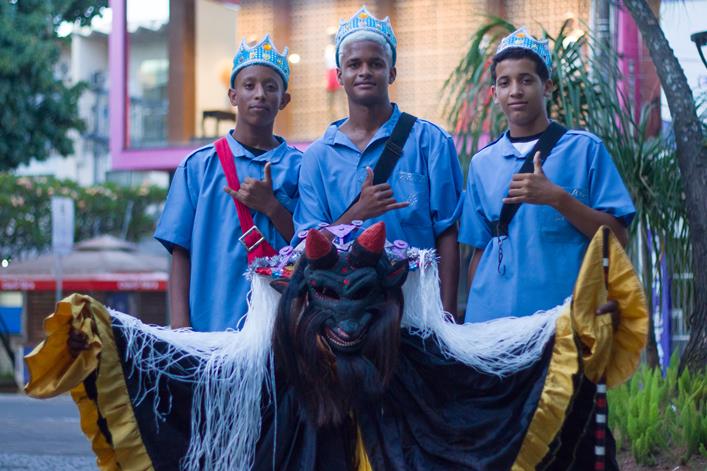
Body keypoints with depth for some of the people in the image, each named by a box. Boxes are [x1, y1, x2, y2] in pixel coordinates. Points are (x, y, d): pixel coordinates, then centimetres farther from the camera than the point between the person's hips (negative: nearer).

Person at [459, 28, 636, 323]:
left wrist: (557, 199, -15)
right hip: (492, 318, 3)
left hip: (565, 316, -2)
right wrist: (472, 317, 6)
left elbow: (617, 238, -3)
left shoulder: (585, 149, 1)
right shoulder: (482, 163, 12)